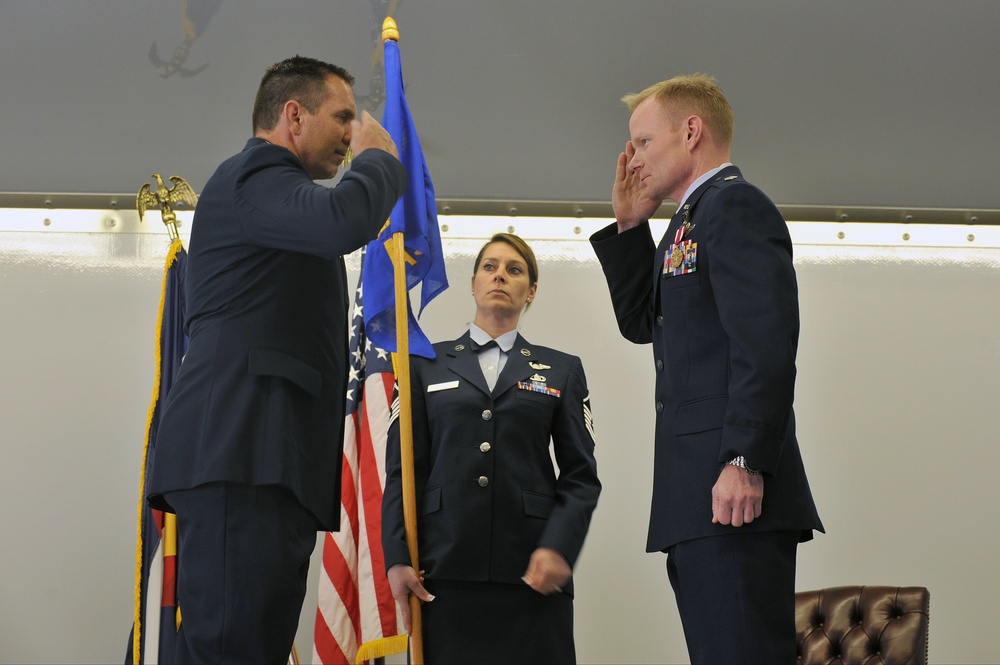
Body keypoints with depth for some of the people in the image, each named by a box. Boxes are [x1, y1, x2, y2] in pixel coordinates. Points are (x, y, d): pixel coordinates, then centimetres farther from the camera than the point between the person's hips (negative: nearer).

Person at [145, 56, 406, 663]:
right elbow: (345, 220, -20)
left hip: (267, 465, 11)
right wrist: (379, 158, -3)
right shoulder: (252, 177, -2)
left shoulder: (266, 189, 31)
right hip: (241, 457, -11)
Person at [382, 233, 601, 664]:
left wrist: (559, 548, -9)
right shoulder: (427, 365, 14)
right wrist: (396, 559, -3)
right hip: (442, 569, 0)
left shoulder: (562, 371, 15)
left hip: (530, 572, 0)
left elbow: (581, 476, 9)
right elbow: (401, 470, 9)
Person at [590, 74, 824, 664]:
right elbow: (641, 323, 29)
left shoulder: (735, 205, -7)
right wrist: (629, 226, 19)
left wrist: (745, 462, -25)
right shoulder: (694, 217, 25)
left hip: (733, 494, -10)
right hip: (699, 503, 10)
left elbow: (766, 342, -17)